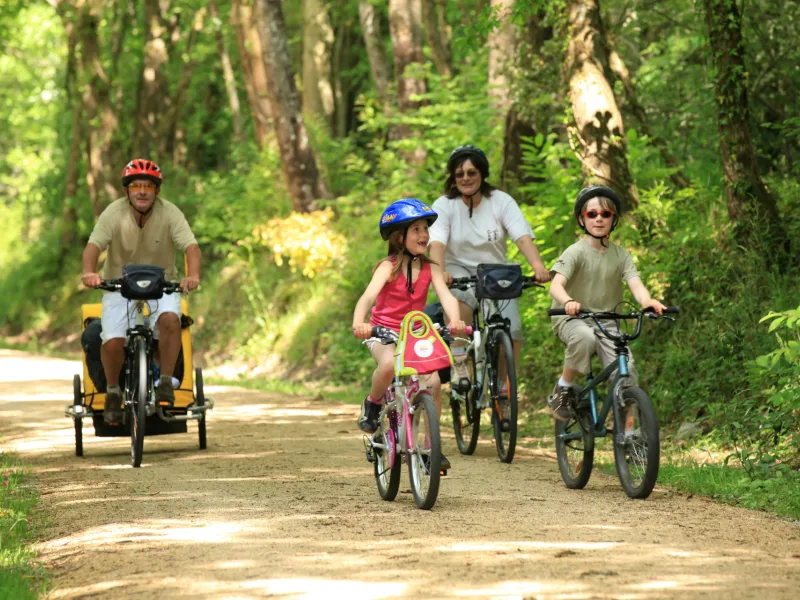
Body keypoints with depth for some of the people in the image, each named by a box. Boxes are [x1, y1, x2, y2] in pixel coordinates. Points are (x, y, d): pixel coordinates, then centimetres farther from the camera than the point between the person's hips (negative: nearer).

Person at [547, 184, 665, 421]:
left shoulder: (620, 255, 3)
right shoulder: (576, 252, -9)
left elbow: (636, 285, -11)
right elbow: (556, 285, -23)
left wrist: (647, 301, -36)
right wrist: (568, 301, -47)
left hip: (606, 320, 4)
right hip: (571, 319, -3)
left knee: (626, 370, -17)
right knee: (584, 337, -38)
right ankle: (564, 388, -15)